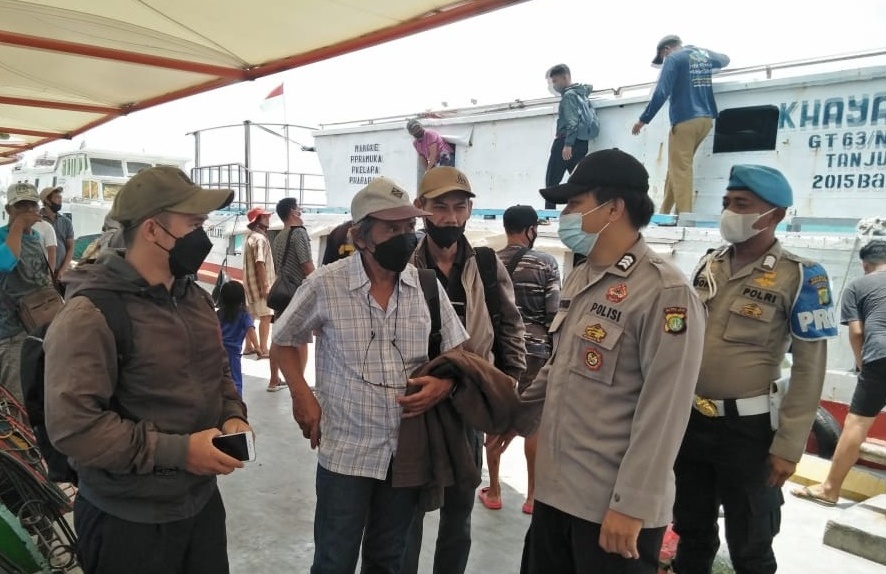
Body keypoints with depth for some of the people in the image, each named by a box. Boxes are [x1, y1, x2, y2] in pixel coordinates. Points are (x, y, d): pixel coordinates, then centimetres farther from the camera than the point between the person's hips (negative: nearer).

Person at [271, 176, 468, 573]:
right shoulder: (324, 285, -10)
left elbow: (456, 352, 7)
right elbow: (284, 341, 5)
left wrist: (443, 385, -13)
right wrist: (301, 394, -8)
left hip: (409, 452, 3)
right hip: (346, 451, -2)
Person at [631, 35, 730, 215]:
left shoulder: (673, 59, -4)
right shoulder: (704, 54, 18)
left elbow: (661, 93, -13)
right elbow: (725, 60, 39)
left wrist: (643, 119, -7)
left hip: (685, 121, -7)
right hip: (706, 119, 8)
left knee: (680, 170, -6)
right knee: (677, 168, 14)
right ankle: (664, 213, 16)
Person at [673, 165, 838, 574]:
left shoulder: (800, 277, -11)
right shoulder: (708, 265, 3)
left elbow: (810, 367, -11)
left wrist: (788, 446, -13)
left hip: (747, 428, -4)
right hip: (689, 420, 5)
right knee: (691, 529, 21)